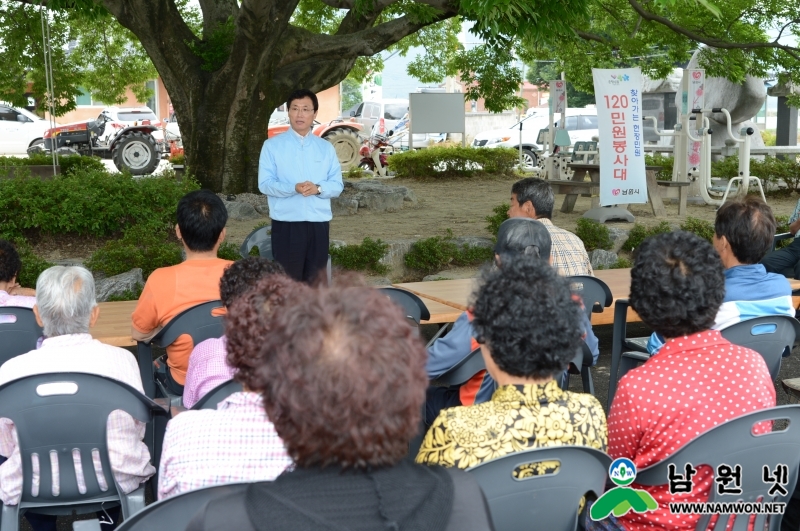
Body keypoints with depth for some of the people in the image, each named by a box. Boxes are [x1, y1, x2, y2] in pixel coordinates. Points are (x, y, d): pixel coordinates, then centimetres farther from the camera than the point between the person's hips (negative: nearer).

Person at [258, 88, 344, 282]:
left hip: (319, 224, 3)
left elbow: (337, 185, 7)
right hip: (286, 224, -3)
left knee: (315, 281, 9)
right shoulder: (272, 145, 2)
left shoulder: (326, 148, 11)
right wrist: (294, 188, -22)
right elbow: (265, 184, -5)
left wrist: (318, 188, -15)